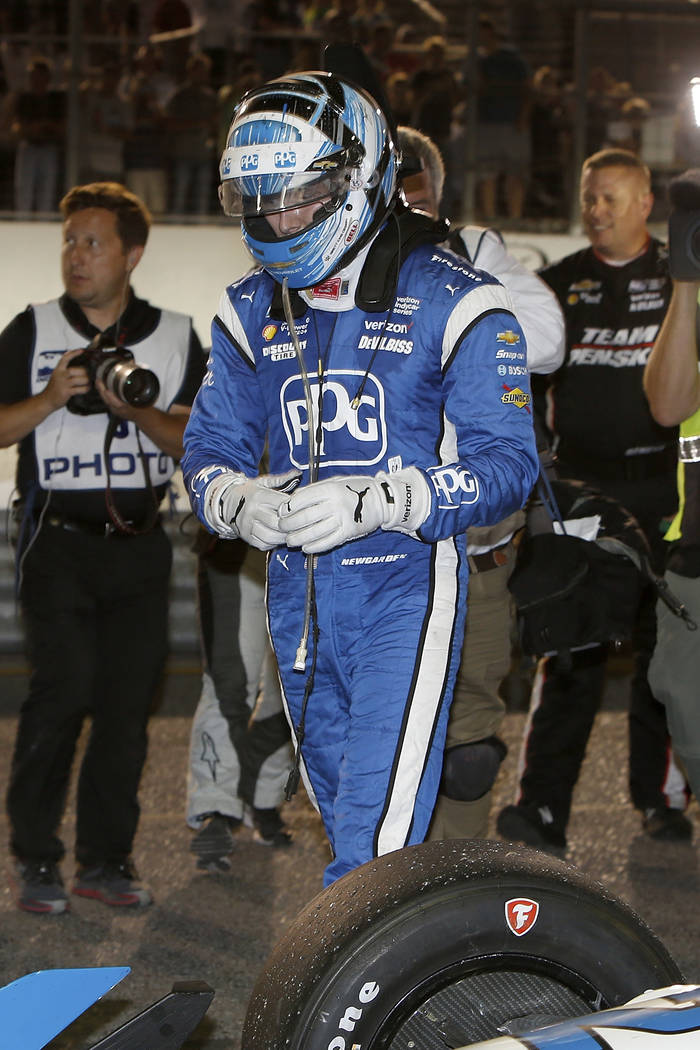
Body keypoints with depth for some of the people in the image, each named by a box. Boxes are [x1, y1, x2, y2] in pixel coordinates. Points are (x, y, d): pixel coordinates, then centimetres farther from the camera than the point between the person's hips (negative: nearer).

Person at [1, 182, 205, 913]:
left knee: (129, 702, 0)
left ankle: (105, 859, 9)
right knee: (64, 689, -12)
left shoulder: (175, 338, 8)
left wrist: (135, 407, -14)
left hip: (140, 544, 2)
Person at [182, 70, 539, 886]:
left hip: (405, 584, -6)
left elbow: (507, 464, -14)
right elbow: (209, 448, 9)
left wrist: (372, 502, -28)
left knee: (377, 833, -16)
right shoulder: (251, 311, 8)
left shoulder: (450, 301, -10)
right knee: (342, 811, 17)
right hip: (296, 593, 6)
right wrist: (237, 499, -17)